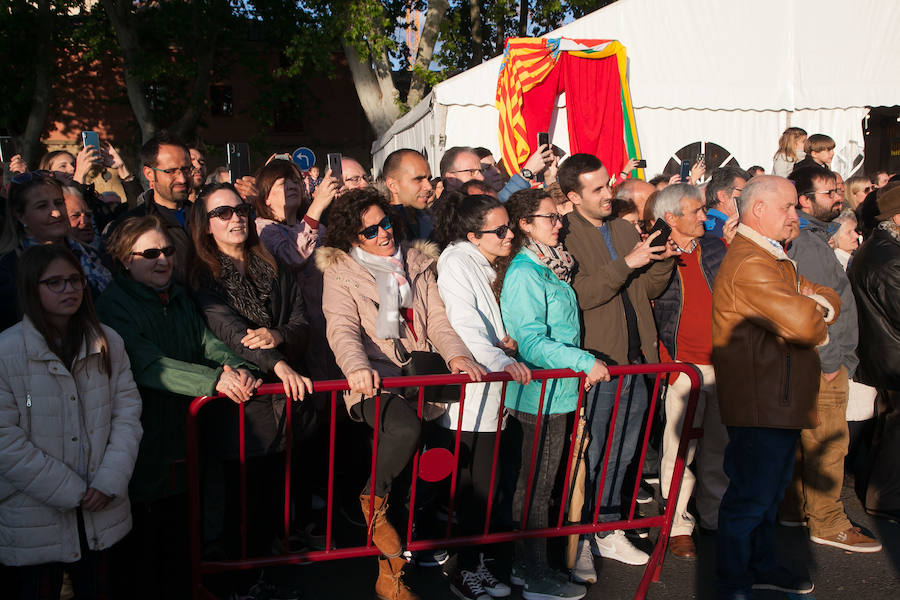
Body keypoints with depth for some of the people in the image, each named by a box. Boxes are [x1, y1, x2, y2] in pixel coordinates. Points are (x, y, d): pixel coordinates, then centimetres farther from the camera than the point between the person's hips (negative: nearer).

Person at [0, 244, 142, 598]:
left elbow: (127, 411, 1)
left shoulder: (108, 343, 1)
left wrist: (110, 481, -11)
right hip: (36, 520, -3)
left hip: (101, 513, 4)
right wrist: (69, 492, -13)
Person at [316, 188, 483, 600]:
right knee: (406, 427, -35)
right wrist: (357, 367, -29)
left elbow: (437, 317, 12)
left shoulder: (416, 263, 19)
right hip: (375, 379, -5)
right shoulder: (340, 271, 7)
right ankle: (374, 504, -7)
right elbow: (342, 327, -8)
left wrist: (456, 354, -9)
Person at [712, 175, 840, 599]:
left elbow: (828, 300, 15)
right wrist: (817, 316, -4)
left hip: (782, 401, 11)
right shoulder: (749, 262, -20)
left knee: (770, 490, 21)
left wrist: (818, 305, -9)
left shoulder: (775, 258, 18)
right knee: (751, 496, -1)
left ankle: (762, 566, 36)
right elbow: (804, 324, -28)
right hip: (760, 404, -11)